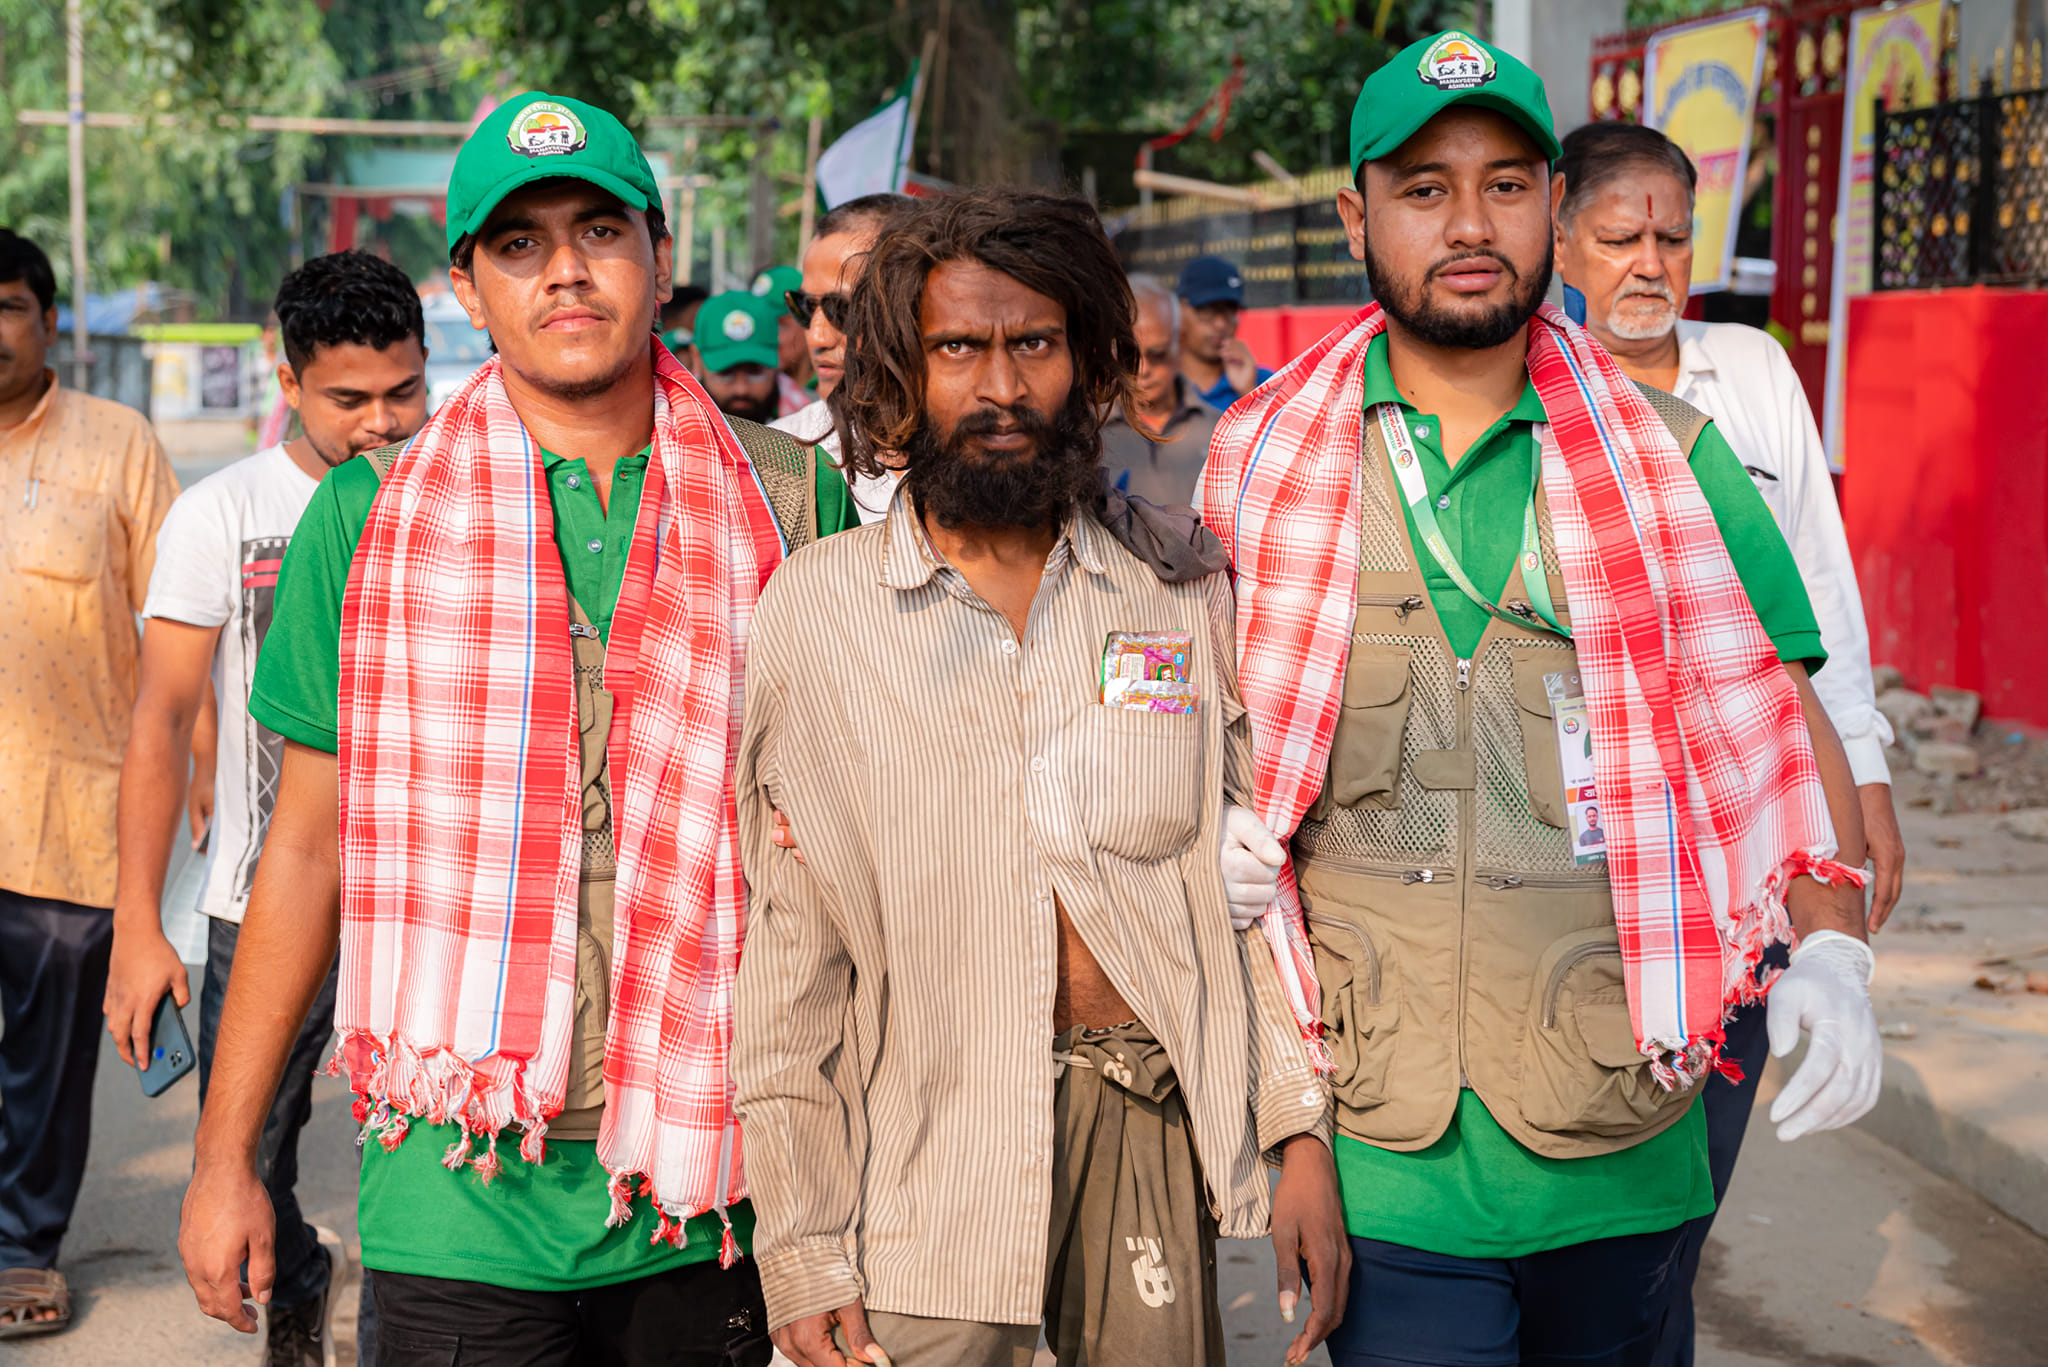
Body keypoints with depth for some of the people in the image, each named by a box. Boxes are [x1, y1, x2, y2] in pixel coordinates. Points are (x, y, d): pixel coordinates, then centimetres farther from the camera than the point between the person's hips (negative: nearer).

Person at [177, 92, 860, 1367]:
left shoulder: (791, 501, 2)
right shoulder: (370, 513, 2)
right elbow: (308, 845, 6)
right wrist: (225, 1157, 5)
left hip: (713, 1188, 1)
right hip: (463, 1199, -1)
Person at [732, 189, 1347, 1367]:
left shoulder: (1179, 594, 5)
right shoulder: (818, 606, -1)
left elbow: (1256, 875, 8)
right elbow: (787, 946, -1)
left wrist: (1304, 1134, 0)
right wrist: (801, 1247, -4)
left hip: (1154, 1128, 2)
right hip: (924, 1149, -2)